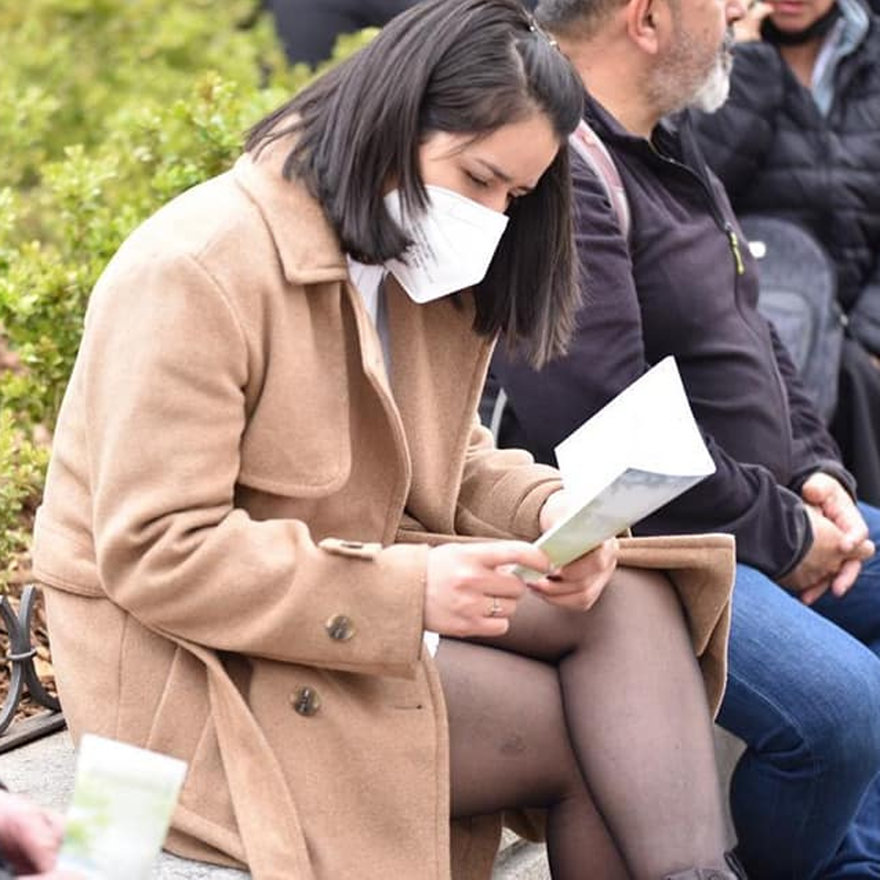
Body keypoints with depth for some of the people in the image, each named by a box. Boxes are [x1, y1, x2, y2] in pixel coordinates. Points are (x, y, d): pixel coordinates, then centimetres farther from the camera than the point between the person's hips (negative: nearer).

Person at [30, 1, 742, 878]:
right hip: (188, 660, -8)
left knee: (630, 601, -14)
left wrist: (545, 509, -10)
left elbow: (439, 459, 13)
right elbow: (155, 553, -25)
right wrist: (407, 586, -30)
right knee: (589, 733, -18)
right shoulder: (195, 273, -21)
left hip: (360, 593, 8)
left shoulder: (421, 263, 7)